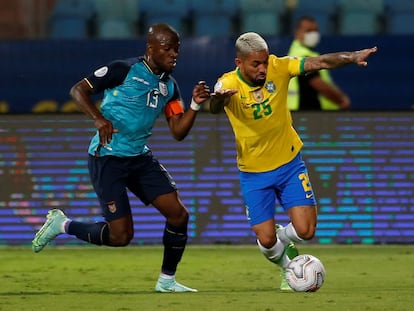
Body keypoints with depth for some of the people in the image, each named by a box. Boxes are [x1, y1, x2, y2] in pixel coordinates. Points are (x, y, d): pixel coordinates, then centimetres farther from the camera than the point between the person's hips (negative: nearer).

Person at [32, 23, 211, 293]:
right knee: (121, 235, -11)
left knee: (179, 214, -4)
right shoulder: (124, 70, -12)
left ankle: (167, 280, 14)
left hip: (140, 157, 7)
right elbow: (78, 90, -12)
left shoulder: (170, 86, 8)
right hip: (107, 157, -7)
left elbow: (179, 131, 5)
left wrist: (195, 105, -12)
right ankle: (62, 225, 13)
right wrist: (99, 119, -28)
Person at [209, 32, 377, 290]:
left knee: (305, 230, -8)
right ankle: (287, 267, 33)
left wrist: (353, 57, -37)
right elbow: (214, 108, -41)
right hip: (253, 172, -1)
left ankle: (284, 238, 29)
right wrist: (219, 99, -66)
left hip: (289, 163, 1)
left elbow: (319, 63, -20)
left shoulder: (278, 68, -15)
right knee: (266, 240, -2)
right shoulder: (228, 84, -21)